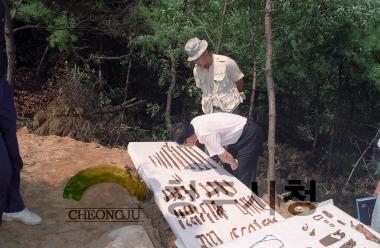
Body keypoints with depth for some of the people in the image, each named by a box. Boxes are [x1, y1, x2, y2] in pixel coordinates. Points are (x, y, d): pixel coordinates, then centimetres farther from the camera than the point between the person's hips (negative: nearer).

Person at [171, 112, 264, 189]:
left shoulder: (205, 135, -31)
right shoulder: (193, 123, -4)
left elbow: (224, 155, -30)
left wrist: (233, 163, -9)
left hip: (251, 134, -10)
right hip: (240, 132, 10)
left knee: (241, 172, -11)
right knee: (229, 169, 14)